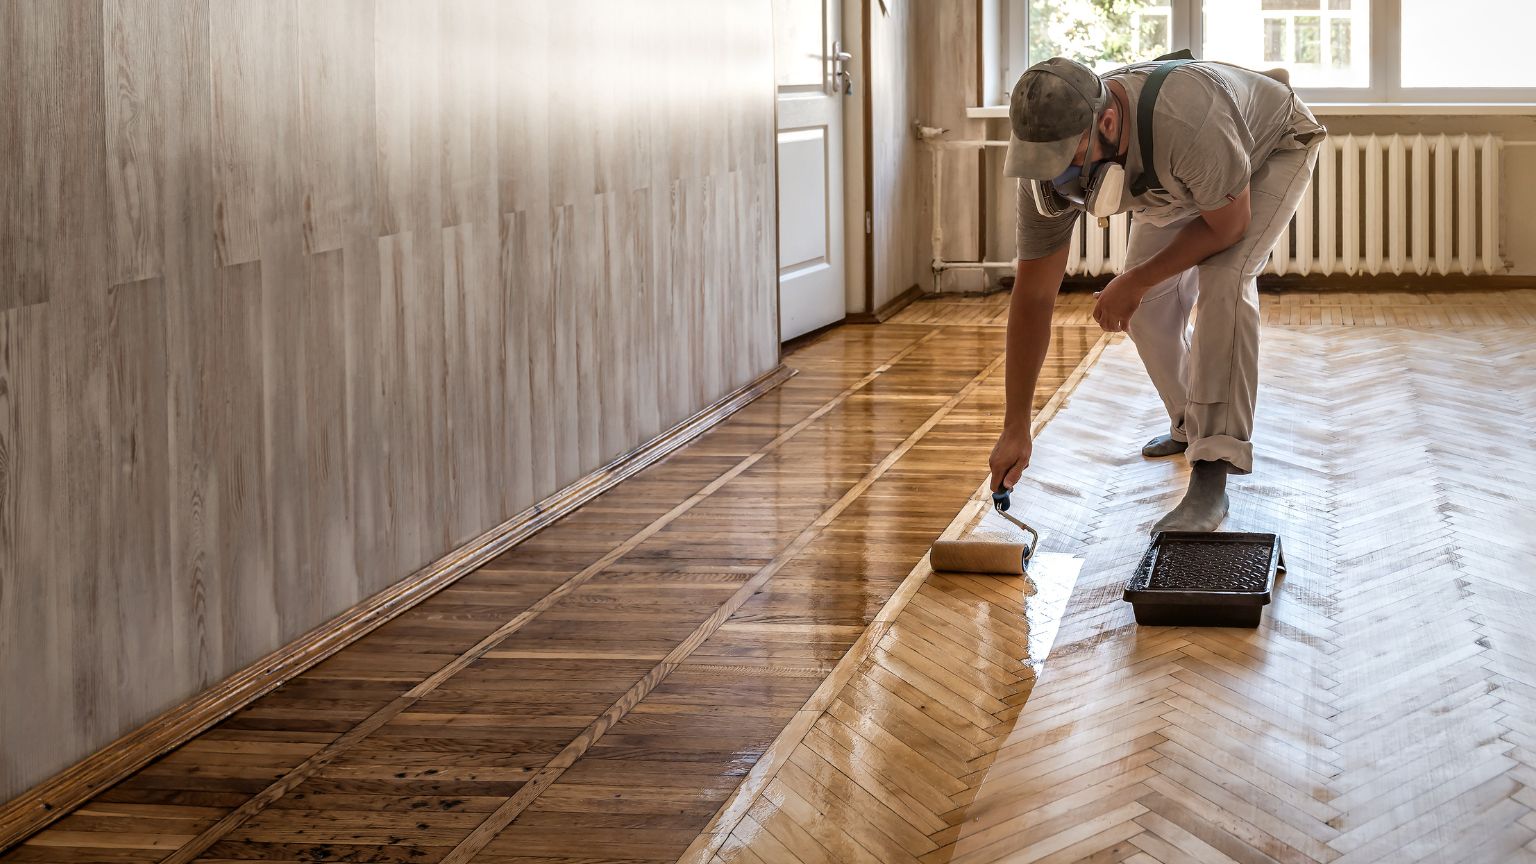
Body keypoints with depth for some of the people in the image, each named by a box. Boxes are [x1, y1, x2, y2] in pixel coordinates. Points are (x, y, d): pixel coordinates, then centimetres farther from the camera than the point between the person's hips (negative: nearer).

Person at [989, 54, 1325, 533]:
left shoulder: (1188, 123, -48)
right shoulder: (1050, 164, -29)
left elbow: (1228, 226, -28)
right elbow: (1033, 294, -22)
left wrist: (1136, 282, -22)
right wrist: (1015, 428, -21)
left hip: (1273, 147, -6)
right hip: (1184, 182, 6)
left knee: (1223, 281, -26)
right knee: (1148, 305, 0)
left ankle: (1211, 478, -25)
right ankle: (1190, 427, 28)